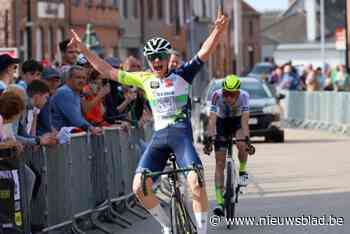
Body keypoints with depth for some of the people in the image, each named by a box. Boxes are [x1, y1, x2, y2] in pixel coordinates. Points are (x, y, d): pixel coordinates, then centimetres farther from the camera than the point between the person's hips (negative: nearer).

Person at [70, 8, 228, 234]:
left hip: (181, 133, -4)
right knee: (140, 187, -10)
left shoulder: (182, 75, 2)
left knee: (196, 182, -24)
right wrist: (83, 49, 9)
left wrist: (219, 30, -29)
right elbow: (109, 71, 13)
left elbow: (204, 53, -12)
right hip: (159, 137, 4)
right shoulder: (144, 79, 11)